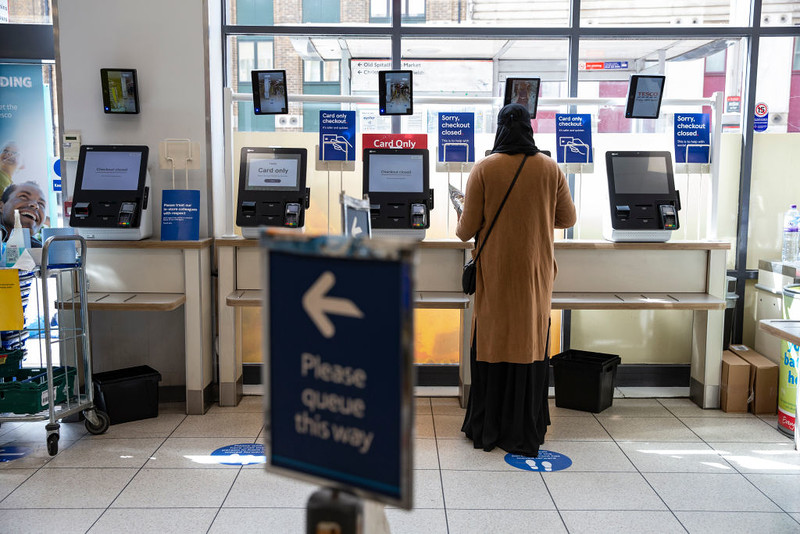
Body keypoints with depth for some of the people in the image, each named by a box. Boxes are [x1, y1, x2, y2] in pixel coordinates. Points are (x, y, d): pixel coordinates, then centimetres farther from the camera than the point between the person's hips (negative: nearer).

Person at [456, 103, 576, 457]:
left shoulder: (484, 169, -7)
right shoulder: (550, 169, -1)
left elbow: (466, 231, -6)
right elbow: (568, 219, 8)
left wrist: (462, 225, 17)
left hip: (495, 272, -2)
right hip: (535, 272, 2)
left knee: (492, 344, 7)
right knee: (530, 344, 10)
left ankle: (487, 429, 16)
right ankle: (525, 432, 18)